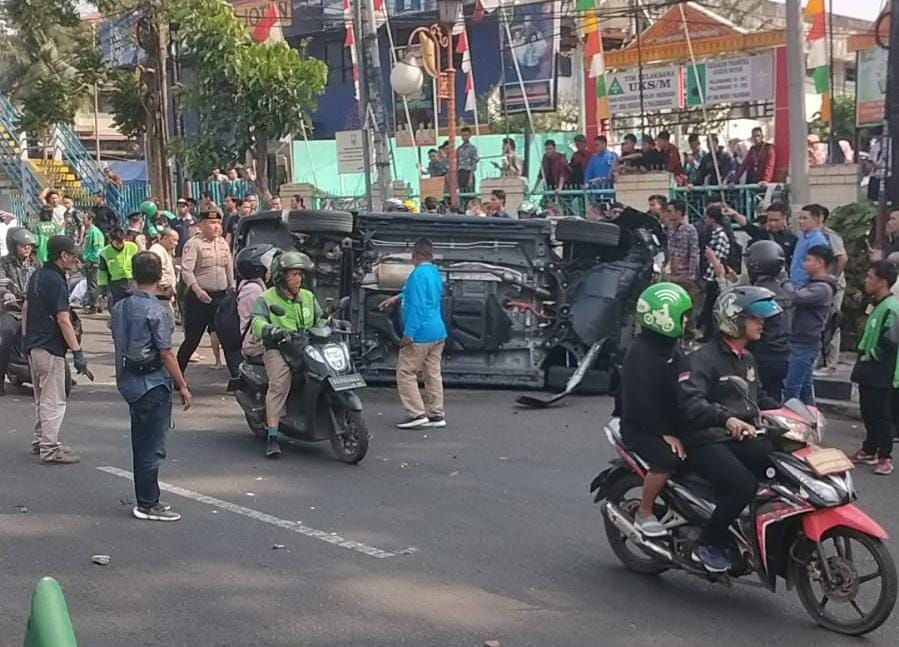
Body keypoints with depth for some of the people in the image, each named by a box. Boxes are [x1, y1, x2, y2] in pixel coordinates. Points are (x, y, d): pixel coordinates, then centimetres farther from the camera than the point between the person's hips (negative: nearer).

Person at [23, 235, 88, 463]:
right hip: (50, 348, -10)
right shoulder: (56, 281, -17)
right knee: (54, 401, -4)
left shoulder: (37, 276, 11)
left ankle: (40, 441, 29)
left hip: (33, 344, 10)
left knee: (41, 398, 20)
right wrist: (77, 351, -21)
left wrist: (27, 338, 24)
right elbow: (63, 320, -22)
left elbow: (26, 308, 18)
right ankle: (50, 450, -3)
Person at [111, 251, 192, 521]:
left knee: (141, 445, 15)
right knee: (153, 447, -1)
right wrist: (182, 386, -9)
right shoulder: (156, 311, -17)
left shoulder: (119, 307, 6)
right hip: (154, 385, -8)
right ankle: (148, 505, 4)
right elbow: (166, 353, -16)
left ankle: (144, 500, 23)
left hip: (130, 383, 8)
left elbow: (119, 346, 12)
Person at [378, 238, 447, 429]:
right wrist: (396, 298, 41)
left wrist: (408, 334, -21)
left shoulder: (418, 274, -15)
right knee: (433, 374, 11)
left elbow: (417, 305, -21)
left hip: (421, 334, -9)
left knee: (406, 373, -2)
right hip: (438, 333, 9)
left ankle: (417, 413, -6)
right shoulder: (435, 272, 14)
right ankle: (436, 414, 14)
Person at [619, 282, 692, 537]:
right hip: (640, 427, -9)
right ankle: (644, 514, -14)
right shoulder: (640, 352, -18)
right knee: (668, 459, -31)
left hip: (671, 423, 9)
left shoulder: (672, 348, 12)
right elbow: (643, 400, -23)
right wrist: (665, 433, -24)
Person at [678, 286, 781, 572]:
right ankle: (707, 544, -11)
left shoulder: (746, 358, 19)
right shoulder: (703, 358, -12)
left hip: (740, 438, 8)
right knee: (744, 485, -30)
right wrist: (726, 419, -42)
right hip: (705, 441, -8)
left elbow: (758, 396, 29)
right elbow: (689, 399, -27)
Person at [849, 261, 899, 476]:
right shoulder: (879, 305, 12)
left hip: (881, 375, -9)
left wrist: (871, 355, -14)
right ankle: (869, 450, 28)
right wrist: (863, 356, 14)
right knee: (868, 414, 17)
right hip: (870, 371, 9)